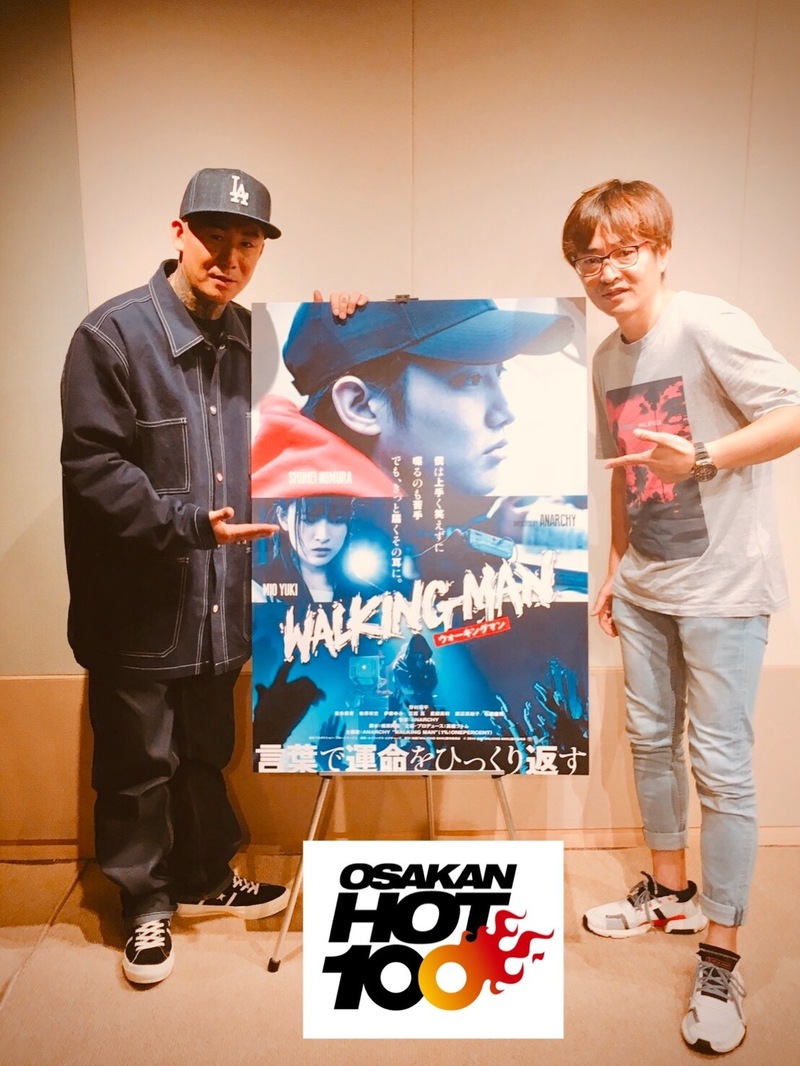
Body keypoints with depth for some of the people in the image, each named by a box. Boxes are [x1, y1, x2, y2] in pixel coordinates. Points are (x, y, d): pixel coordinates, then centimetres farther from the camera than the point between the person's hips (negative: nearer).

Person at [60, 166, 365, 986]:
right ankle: (147, 901, 35)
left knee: (207, 754, 21)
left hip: (222, 596, 5)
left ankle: (206, 877, 43)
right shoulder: (113, 333, -11)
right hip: (138, 604, -5)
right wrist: (189, 522, -25)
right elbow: (92, 468, -15)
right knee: (139, 765, 12)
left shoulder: (252, 338, 7)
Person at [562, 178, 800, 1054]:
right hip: (644, 584, 7)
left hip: (721, 584, -7)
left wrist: (704, 458, -29)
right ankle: (669, 892, 38)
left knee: (720, 765, -1)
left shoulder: (707, 326, -12)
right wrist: (614, 566, 14)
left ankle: (720, 962, 16)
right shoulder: (605, 359, 9)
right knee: (649, 739, 16)